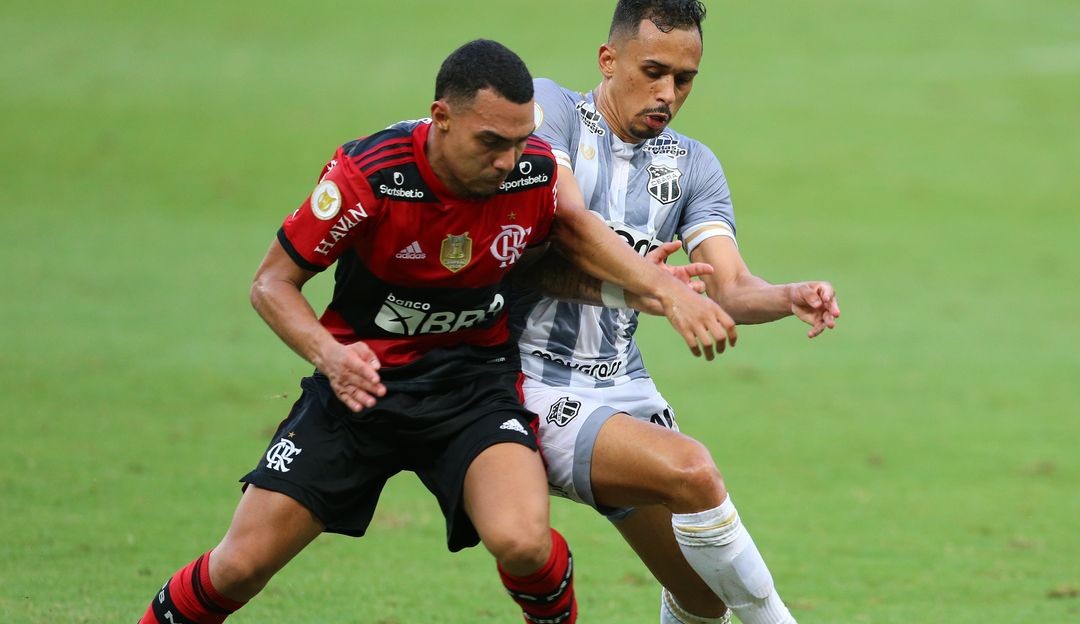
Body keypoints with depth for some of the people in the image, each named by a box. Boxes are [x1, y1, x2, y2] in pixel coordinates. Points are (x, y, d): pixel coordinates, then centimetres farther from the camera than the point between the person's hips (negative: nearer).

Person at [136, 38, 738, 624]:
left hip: (475, 379, 1)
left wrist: (667, 287, -4)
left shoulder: (535, 169, -15)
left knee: (521, 541, -28)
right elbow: (273, 281, -12)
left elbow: (570, 224, 10)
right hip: (364, 380, -1)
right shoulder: (367, 175, -23)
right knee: (240, 567, -5)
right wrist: (328, 355, -31)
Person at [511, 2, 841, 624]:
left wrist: (790, 297, -25)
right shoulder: (548, 108, -5)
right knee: (690, 469, -30)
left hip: (625, 384, 6)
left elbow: (731, 287, -2)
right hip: (538, 382, -6)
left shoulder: (692, 165, 11)